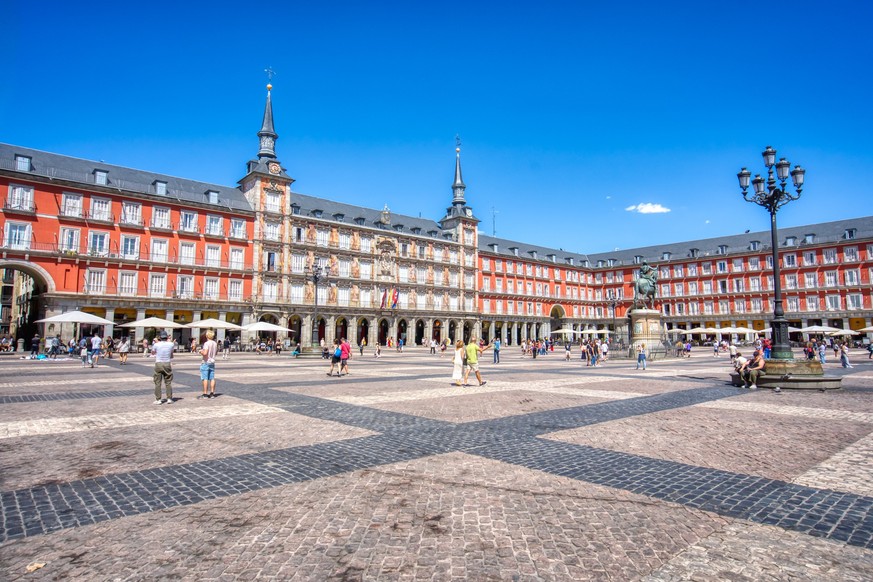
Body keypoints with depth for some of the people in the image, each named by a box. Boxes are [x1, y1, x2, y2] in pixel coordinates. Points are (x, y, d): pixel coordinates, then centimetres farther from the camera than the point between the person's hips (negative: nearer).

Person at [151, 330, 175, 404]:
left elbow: (152, 353, 13)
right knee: (168, 382, 8)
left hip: (158, 364, -1)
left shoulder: (156, 345, -7)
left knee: (157, 383, 5)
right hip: (167, 364, 1)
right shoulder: (171, 344, -3)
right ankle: (169, 398, 8)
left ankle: (158, 399, 6)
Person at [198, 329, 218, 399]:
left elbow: (205, 353, -25)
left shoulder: (207, 343, -15)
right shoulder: (215, 343, 7)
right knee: (212, 378, 8)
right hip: (212, 362, 7)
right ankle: (212, 393, 12)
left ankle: (205, 394, 0)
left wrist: (201, 351, -7)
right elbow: (216, 352, 17)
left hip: (206, 362, -7)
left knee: (205, 379, -2)